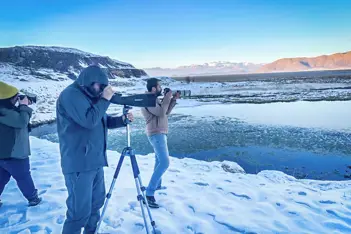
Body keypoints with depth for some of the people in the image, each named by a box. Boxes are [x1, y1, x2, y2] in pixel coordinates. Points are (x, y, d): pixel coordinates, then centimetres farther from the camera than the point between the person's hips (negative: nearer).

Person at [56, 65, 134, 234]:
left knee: (96, 202, 18)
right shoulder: (70, 95, -12)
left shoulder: (90, 96, 15)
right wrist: (105, 99, -15)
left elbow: (104, 121, 20)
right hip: (79, 163, -9)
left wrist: (122, 119, 4)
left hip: (95, 160, 9)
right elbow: (89, 120, -23)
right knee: (80, 210, -6)